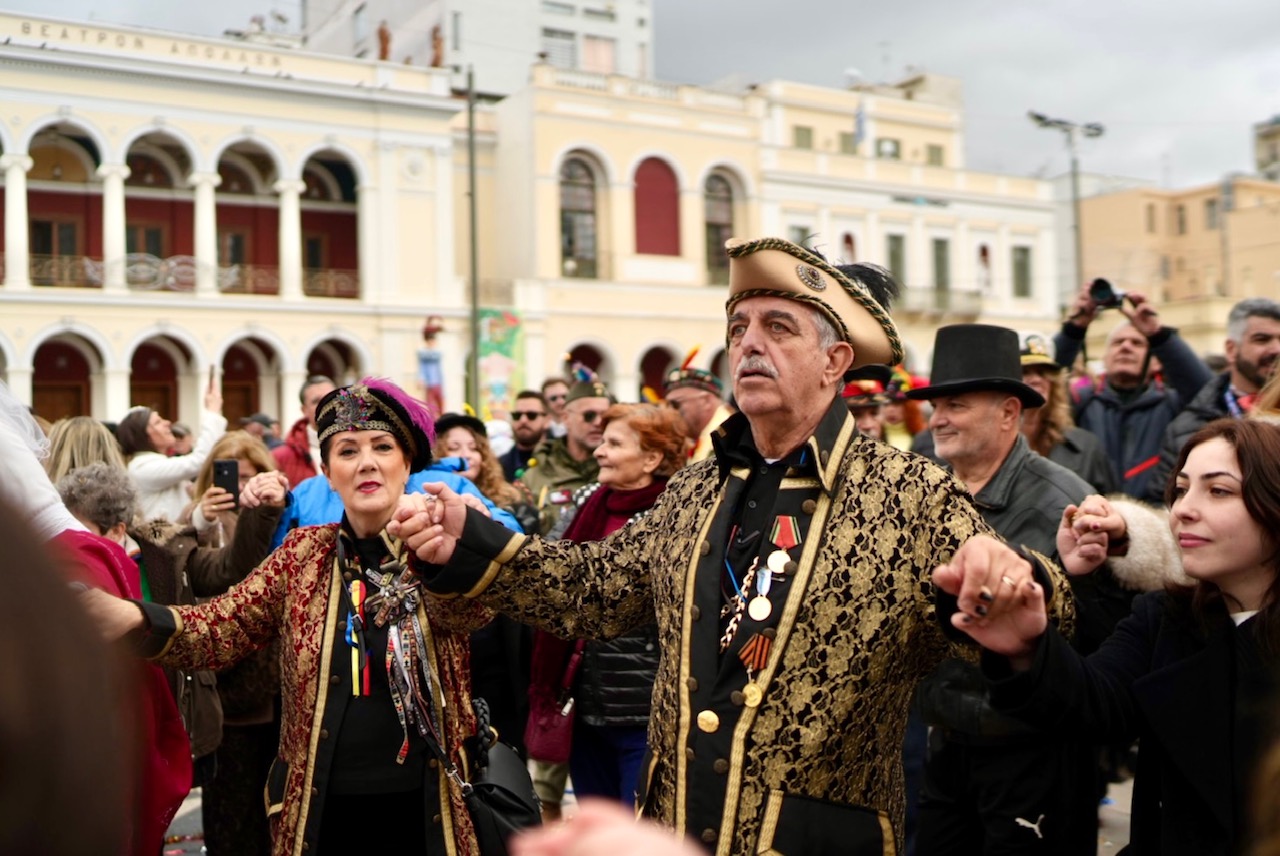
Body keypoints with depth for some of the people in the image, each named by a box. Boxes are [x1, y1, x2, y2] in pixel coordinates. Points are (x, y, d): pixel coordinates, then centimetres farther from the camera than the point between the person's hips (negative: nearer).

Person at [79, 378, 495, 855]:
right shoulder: (305, 553, 3)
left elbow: (472, 609, -26)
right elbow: (220, 627, -5)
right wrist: (130, 618, -27)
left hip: (426, 811, -2)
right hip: (322, 813, 2)